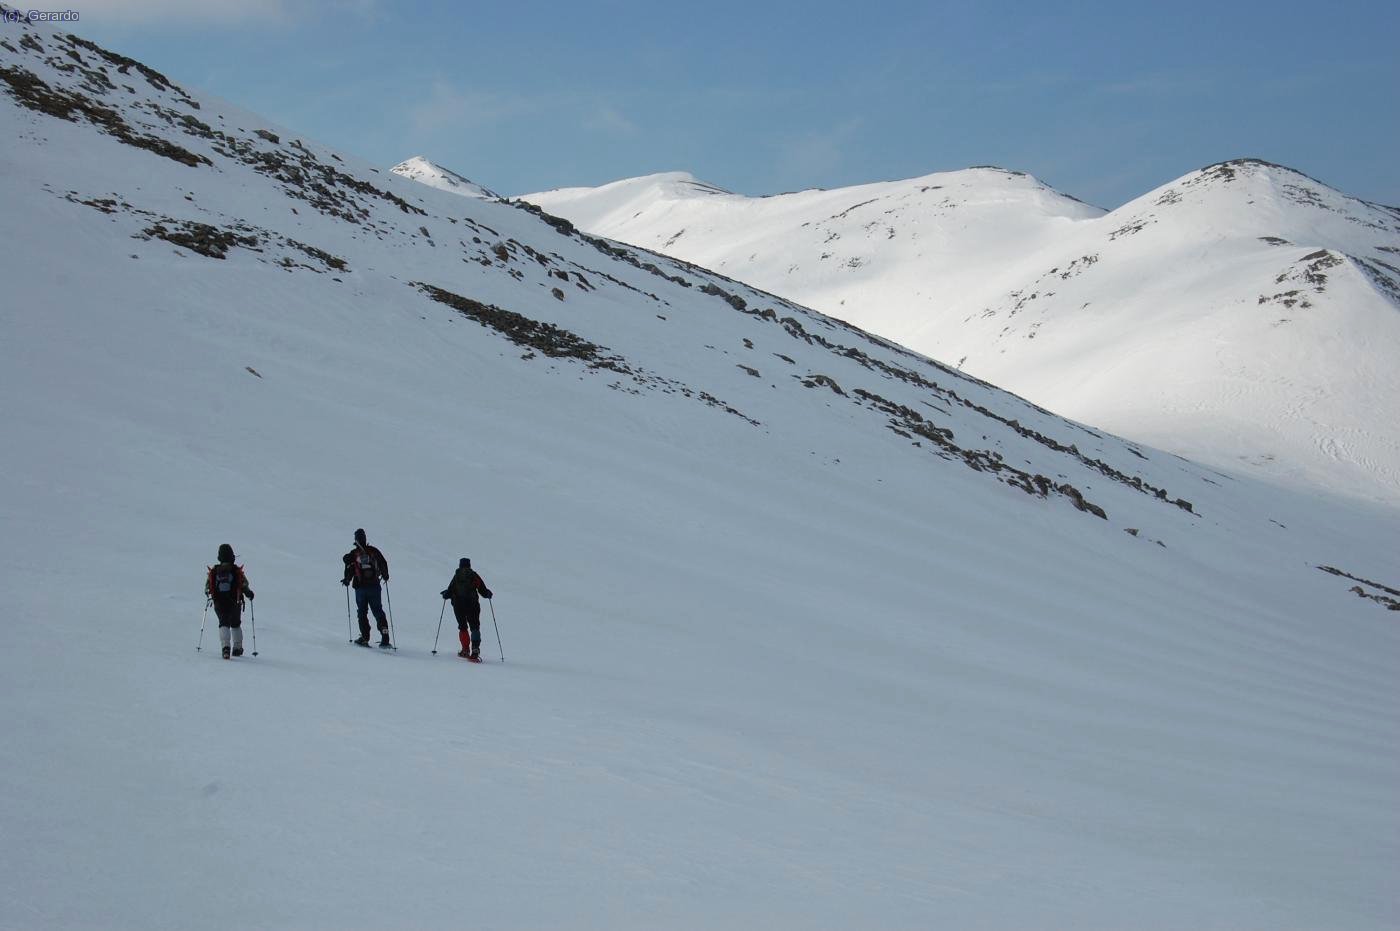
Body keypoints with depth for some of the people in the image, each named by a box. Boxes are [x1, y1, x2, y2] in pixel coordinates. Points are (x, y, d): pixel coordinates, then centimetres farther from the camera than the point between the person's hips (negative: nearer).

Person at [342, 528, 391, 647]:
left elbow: (350, 569, -5)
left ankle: (365, 638, 5)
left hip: (360, 587, -1)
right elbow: (383, 564, 6)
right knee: (378, 612, 5)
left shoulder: (353, 554, -4)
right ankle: (385, 639, -5)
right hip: (374, 587, 2)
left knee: (362, 612, 12)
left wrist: (347, 580, 16)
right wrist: (385, 575, 26)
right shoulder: (374, 551, 1)